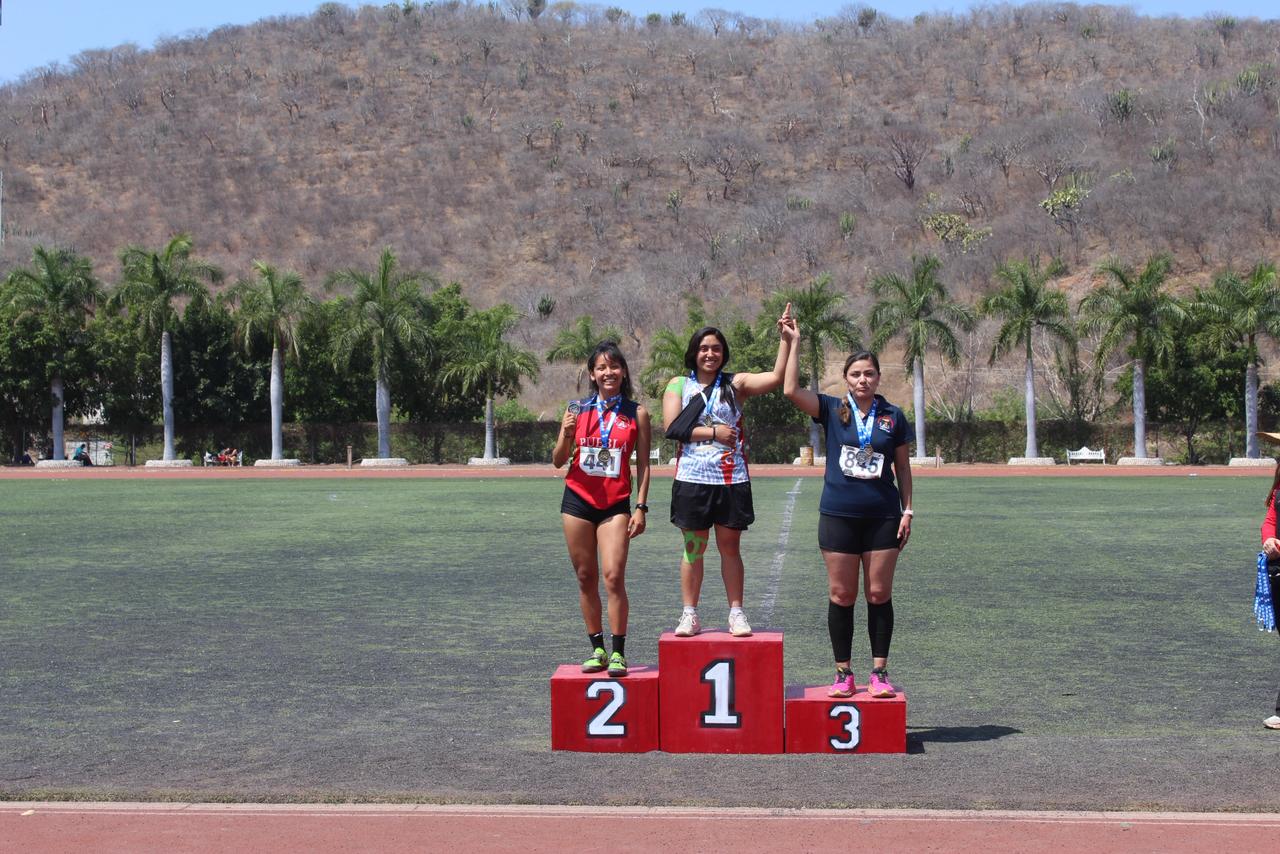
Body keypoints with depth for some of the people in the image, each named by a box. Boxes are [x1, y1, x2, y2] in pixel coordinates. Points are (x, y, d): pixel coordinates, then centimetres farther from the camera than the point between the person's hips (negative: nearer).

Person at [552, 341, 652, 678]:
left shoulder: (637, 413, 2)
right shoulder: (577, 410, 4)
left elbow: (643, 464, 4)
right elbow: (558, 461, 8)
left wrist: (641, 507, -4)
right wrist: (566, 435, -11)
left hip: (615, 505, -2)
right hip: (578, 500, 2)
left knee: (614, 576, -12)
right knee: (586, 577, 5)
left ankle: (618, 653, -7)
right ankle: (597, 650, 14)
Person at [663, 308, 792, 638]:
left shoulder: (735, 384, 8)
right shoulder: (678, 385, 6)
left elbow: (776, 377, -5)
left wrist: (785, 339, -12)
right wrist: (713, 432, -9)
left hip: (732, 479, 1)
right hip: (692, 478, -1)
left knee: (730, 547, 5)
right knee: (694, 548, 5)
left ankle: (736, 613, 11)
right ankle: (689, 615, 10)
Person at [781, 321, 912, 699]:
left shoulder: (892, 416, 5)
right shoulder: (832, 410, 2)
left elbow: (902, 467, 10)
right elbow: (791, 390, -12)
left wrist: (907, 511, 4)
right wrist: (794, 343, -11)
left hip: (883, 517, 1)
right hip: (838, 516, -1)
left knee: (879, 595, 3)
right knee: (841, 596, 3)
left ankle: (880, 672, 10)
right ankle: (843, 673, 11)